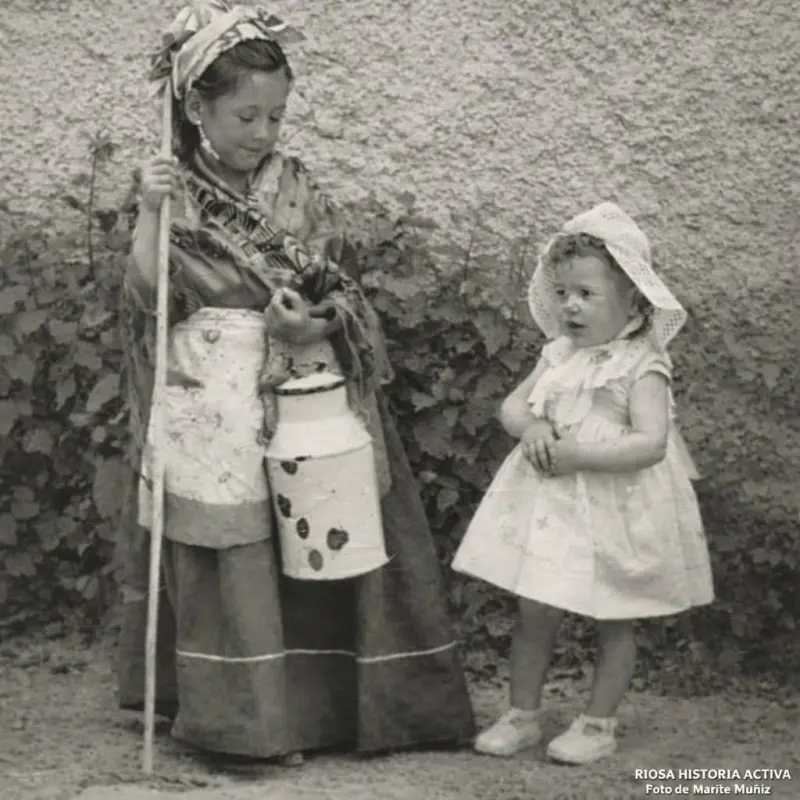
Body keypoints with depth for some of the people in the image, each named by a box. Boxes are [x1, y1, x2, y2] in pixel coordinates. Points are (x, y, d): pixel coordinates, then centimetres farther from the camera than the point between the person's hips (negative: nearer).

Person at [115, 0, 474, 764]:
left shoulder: (296, 189, 5)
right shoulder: (175, 195, -1)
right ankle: (241, 718, 7)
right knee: (232, 554, -2)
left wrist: (308, 325, -15)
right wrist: (148, 214, -19)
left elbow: (336, 290, 5)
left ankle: (319, 703, 16)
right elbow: (145, 296, -9)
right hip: (212, 403, -2)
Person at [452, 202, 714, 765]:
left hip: (616, 512, -5)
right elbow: (511, 406, 11)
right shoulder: (559, 356, 5)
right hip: (551, 505, 6)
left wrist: (575, 453, -25)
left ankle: (599, 724, 20)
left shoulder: (642, 366, -15)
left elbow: (650, 443, -25)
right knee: (534, 613, 9)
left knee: (614, 623, 8)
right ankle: (523, 716, 22)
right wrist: (531, 426, -12)